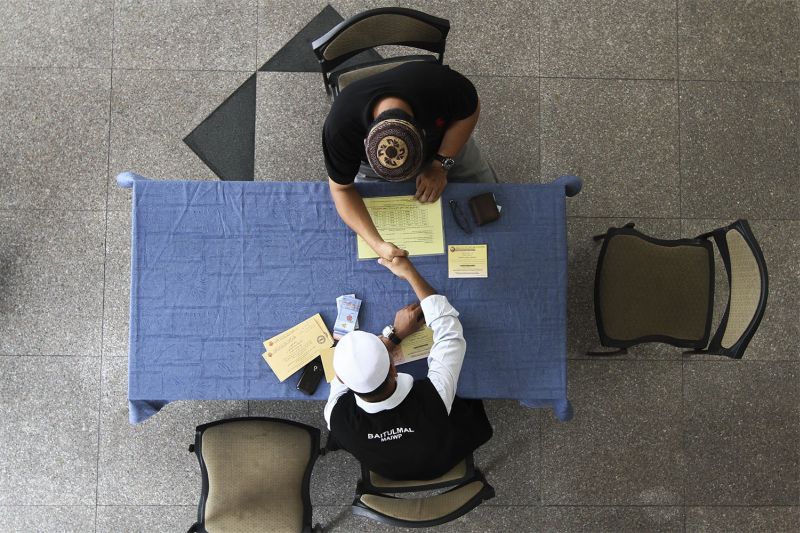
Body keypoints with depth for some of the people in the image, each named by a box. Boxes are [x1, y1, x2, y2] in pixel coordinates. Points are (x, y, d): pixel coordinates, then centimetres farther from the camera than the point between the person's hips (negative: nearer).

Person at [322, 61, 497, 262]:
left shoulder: (443, 85, -42)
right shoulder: (339, 127, -41)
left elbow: (470, 110, -19)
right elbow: (341, 189, -28)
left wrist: (440, 166, -24)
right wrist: (377, 243, -40)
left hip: (446, 141, 1)